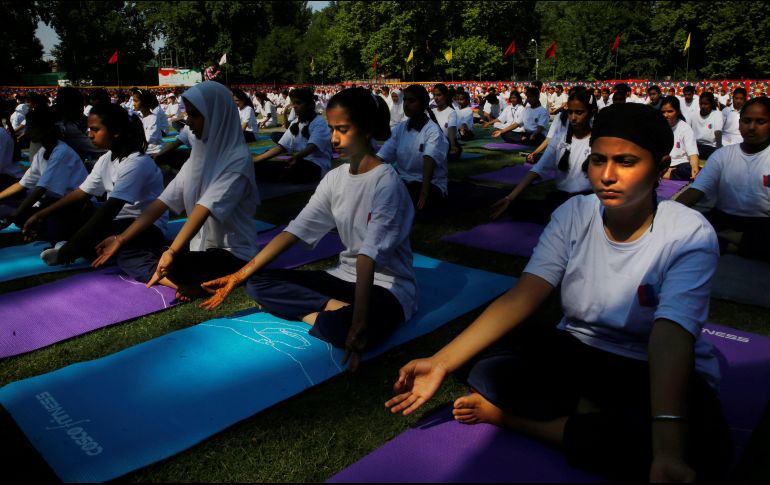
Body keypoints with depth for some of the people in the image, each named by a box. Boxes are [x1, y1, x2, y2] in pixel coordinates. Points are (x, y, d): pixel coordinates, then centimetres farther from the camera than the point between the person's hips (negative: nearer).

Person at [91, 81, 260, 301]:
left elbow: (204, 209, -31)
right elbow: (163, 201, 2)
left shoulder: (237, 159, -17)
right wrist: (120, 239, -4)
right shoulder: (199, 154, 7)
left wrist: (172, 253, -41)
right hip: (201, 245, 8)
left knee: (169, 267, -31)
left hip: (233, 253, -8)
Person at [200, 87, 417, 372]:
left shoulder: (386, 181, -17)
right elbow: (295, 230, -1)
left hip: (388, 285, -7)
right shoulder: (335, 178, 4)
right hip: (347, 276, 8)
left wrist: (359, 321, -36)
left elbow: (369, 255, -28)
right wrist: (238, 276, -7)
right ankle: (334, 307, -17)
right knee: (258, 283, -6)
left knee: (338, 328, -41)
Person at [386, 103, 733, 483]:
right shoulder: (573, 215, -8)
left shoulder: (690, 235, -17)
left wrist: (668, 451, -46)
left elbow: (670, 337, -31)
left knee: (701, 445, -36)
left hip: (655, 373, -2)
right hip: (576, 353, 2)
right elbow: (519, 298, -17)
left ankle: (509, 416, -23)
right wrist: (441, 362, -28)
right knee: (478, 353, -19)